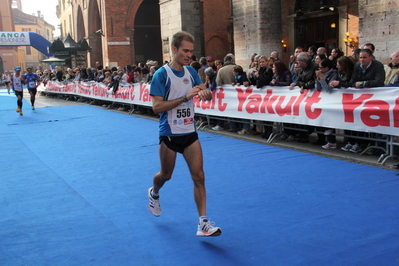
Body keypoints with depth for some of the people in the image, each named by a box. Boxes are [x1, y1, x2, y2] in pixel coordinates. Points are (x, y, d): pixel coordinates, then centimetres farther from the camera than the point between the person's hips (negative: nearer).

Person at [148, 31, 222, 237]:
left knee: (199, 176, -4)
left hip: (190, 133, 4)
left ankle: (203, 223, 0)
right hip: (169, 134, -4)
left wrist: (205, 92, -16)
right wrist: (185, 97, -26)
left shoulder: (191, 72, 5)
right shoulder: (162, 74, -12)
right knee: (166, 175, 15)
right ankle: (154, 193, 49)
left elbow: (207, 94, 9)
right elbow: (156, 107, -19)